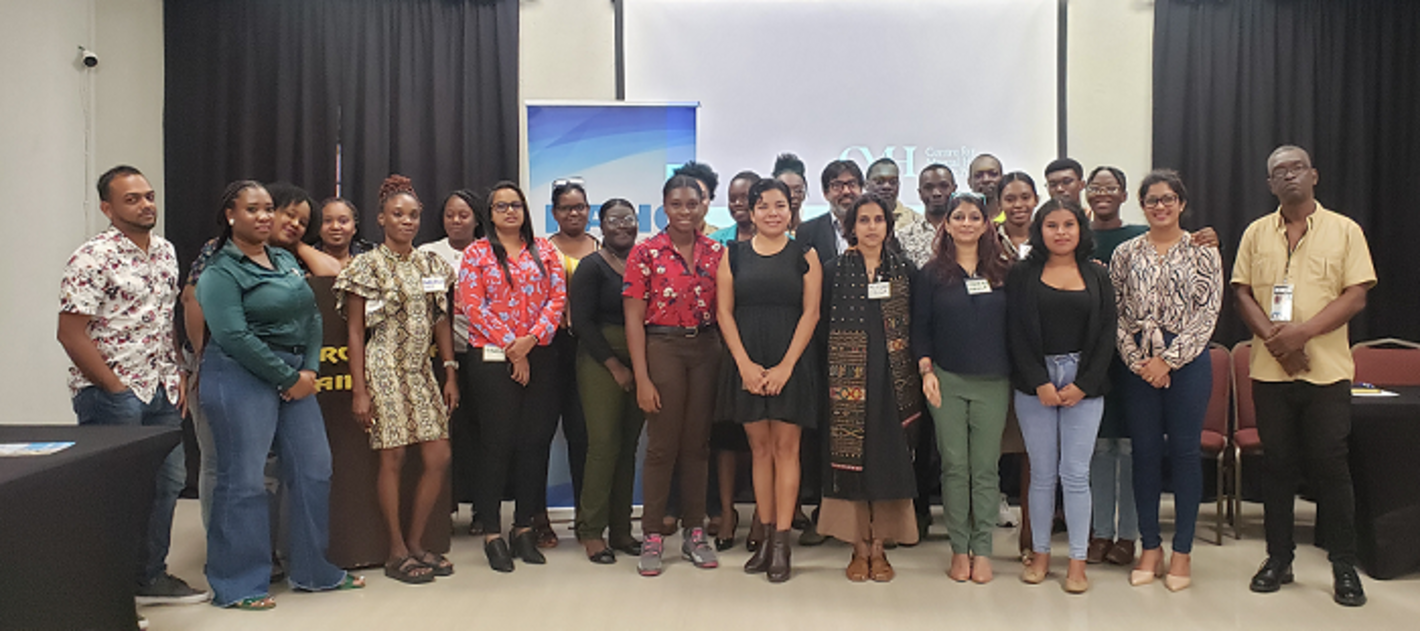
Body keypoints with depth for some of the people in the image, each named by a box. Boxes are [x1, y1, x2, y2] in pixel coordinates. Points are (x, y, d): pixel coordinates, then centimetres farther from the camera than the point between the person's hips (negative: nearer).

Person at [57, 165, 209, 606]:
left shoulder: (166, 252, 10)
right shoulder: (93, 259, -14)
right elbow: (71, 334, -16)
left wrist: (177, 377, 10)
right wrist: (116, 388, -14)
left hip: (160, 391, 8)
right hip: (110, 393, -8)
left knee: (167, 482, 13)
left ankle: (151, 577, 28)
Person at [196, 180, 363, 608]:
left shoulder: (286, 260, 14)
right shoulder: (221, 271, -7)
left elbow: (312, 316, 10)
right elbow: (234, 337, -17)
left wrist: (309, 370, -4)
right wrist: (288, 377, -15)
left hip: (295, 377, 7)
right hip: (242, 378, -7)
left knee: (314, 470, 9)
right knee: (243, 479, -1)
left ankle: (314, 571, 23)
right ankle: (236, 585, 13)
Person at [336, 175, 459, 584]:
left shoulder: (431, 265, 11)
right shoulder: (367, 266, -3)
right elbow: (355, 331, -5)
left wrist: (450, 374, 8)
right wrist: (359, 391, -10)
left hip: (422, 371, 5)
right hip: (385, 371, -5)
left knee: (440, 458, 2)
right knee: (393, 460, -1)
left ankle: (415, 542, 18)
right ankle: (397, 552, 12)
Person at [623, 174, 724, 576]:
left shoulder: (715, 252, 7)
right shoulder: (645, 252, -3)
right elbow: (634, 318, -6)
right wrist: (642, 378, -11)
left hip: (706, 350, 3)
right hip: (662, 348, -3)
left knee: (697, 444, 9)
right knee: (661, 445, 0)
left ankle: (694, 534, 20)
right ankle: (651, 539, 11)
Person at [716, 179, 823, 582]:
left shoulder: (804, 255, 4)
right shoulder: (733, 254, 8)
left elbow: (811, 313, -2)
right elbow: (724, 311, 3)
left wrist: (786, 365, -11)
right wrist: (745, 364, -8)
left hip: (791, 362, -2)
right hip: (746, 363, 2)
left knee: (785, 447, -2)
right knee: (760, 447, 5)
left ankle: (782, 544, 1)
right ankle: (766, 538, 12)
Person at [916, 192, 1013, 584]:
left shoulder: (1003, 272, 7)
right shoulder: (933, 273, 4)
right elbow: (920, 327, 3)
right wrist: (926, 370, -5)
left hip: (993, 383, 1)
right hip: (946, 381, -1)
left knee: (986, 468, 4)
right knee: (954, 466, 3)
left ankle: (982, 549, 13)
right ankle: (959, 548, 12)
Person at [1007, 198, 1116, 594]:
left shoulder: (1097, 276, 8)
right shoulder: (1023, 275, 4)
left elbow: (1106, 335, 4)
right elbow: (1016, 333, -1)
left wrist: (1083, 385, -6)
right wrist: (1040, 383, -9)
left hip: (1084, 385, 1)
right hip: (1034, 385, 0)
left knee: (1076, 473, 0)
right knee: (1042, 473, 5)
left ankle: (1078, 562, 9)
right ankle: (1040, 553, 18)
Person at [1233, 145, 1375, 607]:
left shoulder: (1344, 230, 3)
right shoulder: (1257, 233, 9)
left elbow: (1356, 296, -4)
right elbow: (1242, 293, 5)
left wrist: (1303, 332, -17)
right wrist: (1274, 339, -11)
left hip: (1326, 369, -2)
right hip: (1269, 369, 2)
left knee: (1330, 465, 0)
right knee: (1278, 464, 8)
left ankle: (1344, 565, 12)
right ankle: (1279, 558, 18)